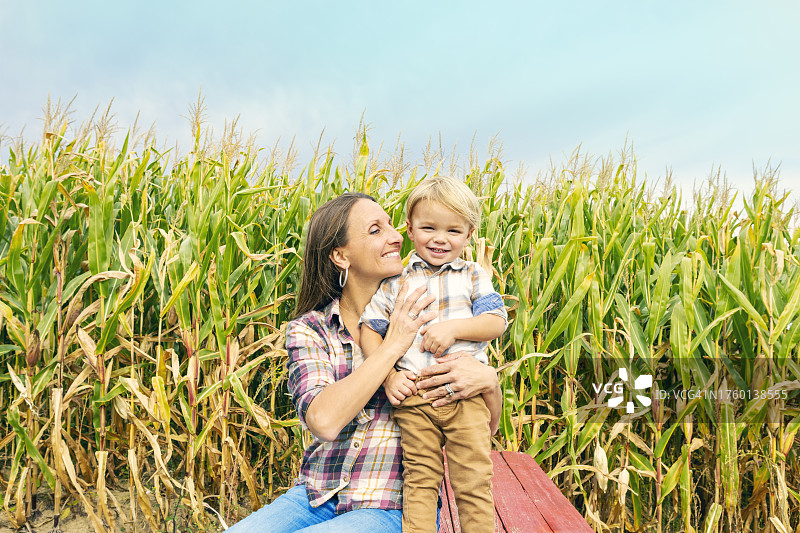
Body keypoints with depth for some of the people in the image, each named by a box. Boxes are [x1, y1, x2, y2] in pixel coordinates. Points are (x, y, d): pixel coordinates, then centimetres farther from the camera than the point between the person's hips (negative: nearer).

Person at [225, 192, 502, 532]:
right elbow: (323, 421, -22)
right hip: (317, 496, 2)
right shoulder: (308, 330, -3)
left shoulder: (422, 317, -2)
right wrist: (393, 345, -20)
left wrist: (488, 380, -20)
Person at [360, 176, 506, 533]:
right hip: (414, 399, 0)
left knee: (474, 483, 5)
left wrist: (455, 327, -16)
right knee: (419, 481, 8)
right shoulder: (395, 281, 6)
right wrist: (387, 376, -6)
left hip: (467, 397, 0)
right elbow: (369, 330, 6)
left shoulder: (473, 276, 7)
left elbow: (497, 322, 0)